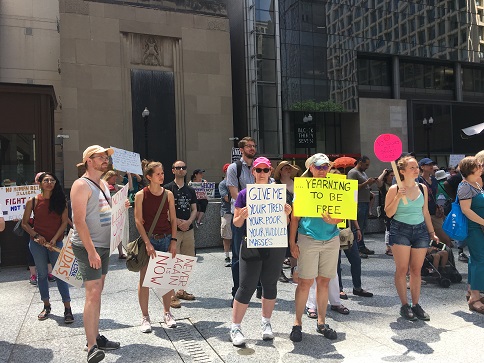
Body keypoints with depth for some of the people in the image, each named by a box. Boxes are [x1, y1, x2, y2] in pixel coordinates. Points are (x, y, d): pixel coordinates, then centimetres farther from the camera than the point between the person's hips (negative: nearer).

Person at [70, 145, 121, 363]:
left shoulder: (104, 184, 15)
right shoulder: (82, 185, -12)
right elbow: (79, 221, -19)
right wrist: (91, 251, -23)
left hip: (104, 246, 9)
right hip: (87, 247, -9)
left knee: (97, 293, 13)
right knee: (93, 294, -11)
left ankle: (96, 337, 23)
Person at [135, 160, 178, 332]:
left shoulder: (168, 194, 4)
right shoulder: (141, 195, -5)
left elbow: (173, 219, 6)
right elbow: (138, 221, -7)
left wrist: (173, 241, -2)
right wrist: (148, 243, -14)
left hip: (166, 239, 3)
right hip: (148, 239, -3)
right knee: (144, 279, 1)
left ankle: (167, 313, 24)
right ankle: (145, 317, 13)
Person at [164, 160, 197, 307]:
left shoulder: (190, 190, 15)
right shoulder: (168, 188, -1)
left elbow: (194, 209, 13)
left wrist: (188, 221, -5)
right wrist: (177, 221, -14)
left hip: (188, 229, 6)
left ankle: (181, 290, 23)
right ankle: (171, 295, -2)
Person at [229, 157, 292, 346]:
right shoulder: (244, 194, 1)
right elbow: (236, 222, 3)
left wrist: (287, 213, -10)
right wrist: (243, 215, -19)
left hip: (275, 245, 3)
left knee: (270, 284, 12)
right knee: (247, 286, -3)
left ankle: (266, 323, 29)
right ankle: (235, 327, 9)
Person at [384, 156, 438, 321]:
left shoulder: (423, 188, 8)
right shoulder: (395, 189, -6)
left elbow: (425, 212, 15)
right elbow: (389, 213, -7)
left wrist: (432, 232, 15)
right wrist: (398, 197, -19)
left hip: (420, 230, 4)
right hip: (400, 230, -4)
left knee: (416, 270, 6)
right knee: (402, 269, -1)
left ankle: (416, 305, 15)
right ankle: (404, 305, 9)